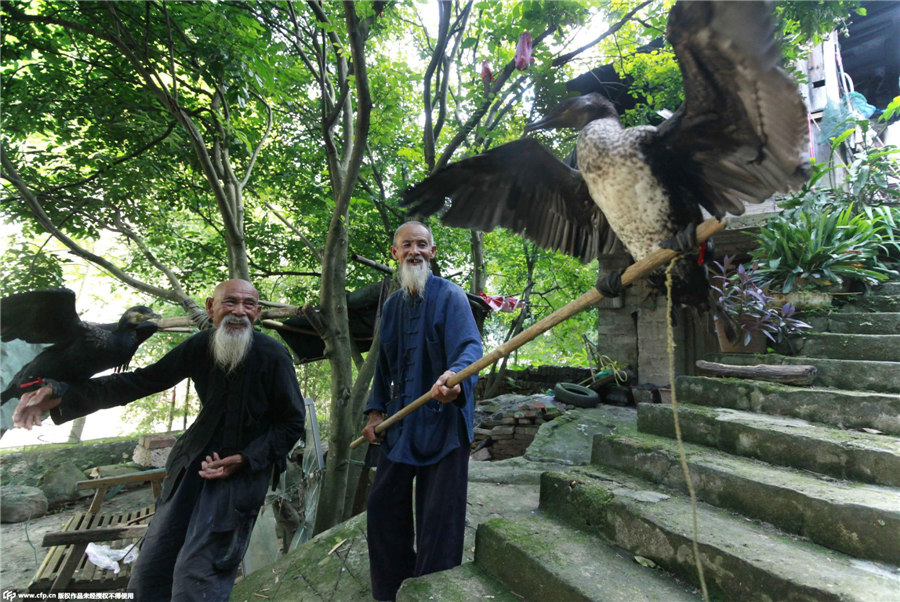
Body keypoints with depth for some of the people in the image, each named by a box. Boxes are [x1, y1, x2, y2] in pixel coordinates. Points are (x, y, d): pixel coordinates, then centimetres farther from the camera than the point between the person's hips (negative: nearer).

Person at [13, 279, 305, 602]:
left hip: (244, 467, -5)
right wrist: (62, 393, -10)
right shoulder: (200, 345, -5)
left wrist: (244, 460, -18)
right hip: (196, 460, 5)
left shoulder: (273, 355, -19)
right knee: (149, 573, 15)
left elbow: (293, 423, -11)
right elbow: (144, 380, 0)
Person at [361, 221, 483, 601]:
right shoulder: (391, 306, 12)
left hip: (442, 423, -6)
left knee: (438, 520, 2)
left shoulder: (450, 296, -7)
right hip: (401, 425, 7)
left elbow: (469, 346, -23)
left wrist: (455, 377, -44)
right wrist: (375, 411, 11)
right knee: (383, 506, 16)